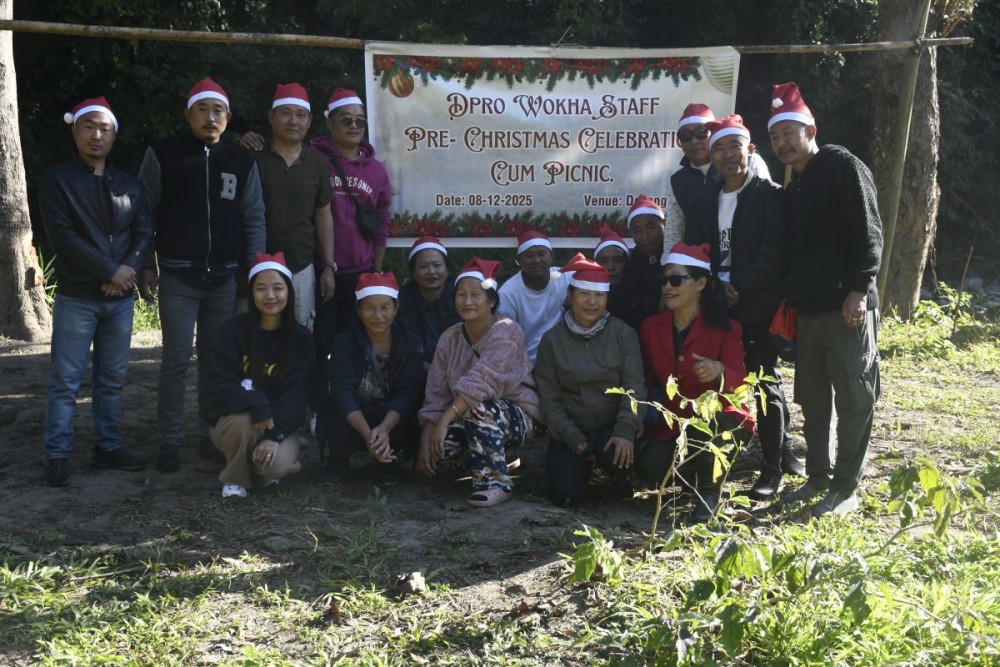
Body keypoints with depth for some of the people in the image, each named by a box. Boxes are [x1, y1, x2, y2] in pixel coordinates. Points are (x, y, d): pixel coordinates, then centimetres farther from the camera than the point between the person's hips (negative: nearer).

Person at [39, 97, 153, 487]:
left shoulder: (128, 184, 12)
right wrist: (110, 271, -16)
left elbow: (145, 232, 7)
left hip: (121, 298, 4)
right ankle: (58, 456, 3)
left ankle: (108, 447, 19)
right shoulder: (57, 180, -2)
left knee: (113, 378, 9)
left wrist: (128, 270, -11)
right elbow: (62, 235, -12)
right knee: (66, 380, -2)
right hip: (76, 297, -4)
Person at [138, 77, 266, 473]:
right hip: (177, 277, -2)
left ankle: (214, 436, 19)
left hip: (225, 277, 2)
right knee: (176, 361, -3)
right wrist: (145, 266, -2)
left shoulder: (242, 161, 6)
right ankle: (170, 442, 6)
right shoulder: (162, 155, -1)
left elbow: (254, 218, 7)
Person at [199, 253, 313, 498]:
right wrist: (256, 404, -34)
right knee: (245, 420, -36)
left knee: (277, 466, -30)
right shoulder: (233, 330, -10)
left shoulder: (299, 338, -5)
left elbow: (296, 395, -11)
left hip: (278, 422, 1)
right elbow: (218, 386, -16)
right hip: (230, 419, -1)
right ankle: (235, 478, -8)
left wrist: (275, 434, -26)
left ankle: (264, 470, 9)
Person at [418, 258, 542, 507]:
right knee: (435, 454, -19)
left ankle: (496, 481, -20)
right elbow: (436, 395, -3)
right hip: (468, 420, 6)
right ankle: (492, 457, 11)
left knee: (477, 408, -36)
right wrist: (425, 439, -15)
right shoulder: (450, 338, 2)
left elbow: (481, 382, -32)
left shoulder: (506, 332, -18)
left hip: (518, 418, -6)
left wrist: (445, 420, -39)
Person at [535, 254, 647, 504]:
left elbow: (634, 388, -6)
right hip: (570, 429, 1)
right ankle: (582, 464, 18)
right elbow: (549, 397, 0)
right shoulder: (552, 339, 0)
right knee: (566, 495, -18)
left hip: (611, 425, -1)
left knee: (620, 455, -34)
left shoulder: (624, 334, -1)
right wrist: (573, 438, -12)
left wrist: (625, 431, -22)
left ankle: (621, 479, 4)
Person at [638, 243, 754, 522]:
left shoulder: (724, 329, -11)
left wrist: (719, 371, -45)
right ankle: (693, 471, 12)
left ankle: (710, 488, -7)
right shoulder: (651, 327, 2)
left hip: (722, 422, -3)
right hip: (673, 425, 4)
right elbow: (648, 380, 11)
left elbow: (740, 382, -23)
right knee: (648, 467, -25)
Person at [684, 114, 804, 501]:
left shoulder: (770, 195, -3)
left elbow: (774, 252, -11)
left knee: (766, 384, -1)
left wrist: (739, 287, -15)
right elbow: (692, 251, 9)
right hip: (718, 307, 5)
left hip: (759, 307, -5)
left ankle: (774, 468, 9)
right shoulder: (706, 200, 14)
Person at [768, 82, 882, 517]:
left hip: (846, 306, -8)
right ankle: (818, 478, 25)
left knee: (853, 399, -1)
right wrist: (789, 299, 14)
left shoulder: (843, 167, -5)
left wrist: (860, 288, -20)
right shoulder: (794, 186, 19)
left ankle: (846, 489, 6)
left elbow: (868, 232, -13)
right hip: (808, 309, 8)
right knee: (812, 399, 14)